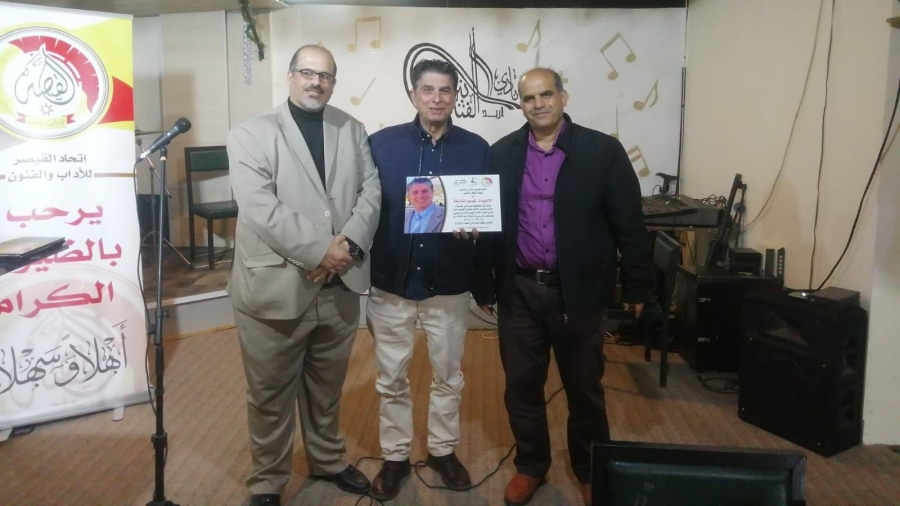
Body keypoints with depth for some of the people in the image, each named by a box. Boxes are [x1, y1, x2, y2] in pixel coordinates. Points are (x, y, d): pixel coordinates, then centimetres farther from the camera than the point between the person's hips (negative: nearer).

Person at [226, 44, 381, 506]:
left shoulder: (352, 130, 10)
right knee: (270, 395, 10)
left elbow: (371, 191, 3)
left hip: (339, 286, 4)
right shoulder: (251, 134, -5)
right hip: (275, 288, -4)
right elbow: (261, 209, -16)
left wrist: (350, 242, -13)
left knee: (327, 387, 21)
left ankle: (327, 460, 42)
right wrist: (319, 250, -19)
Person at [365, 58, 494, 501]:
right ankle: (394, 457, 32)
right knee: (391, 379, 13)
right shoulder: (381, 143, -4)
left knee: (448, 377, 16)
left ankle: (443, 450, 37)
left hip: (449, 286, 1)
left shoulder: (477, 149, -2)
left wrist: (474, 230, -20)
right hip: (391, 283, 0)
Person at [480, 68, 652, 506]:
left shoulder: (603, 151, -5)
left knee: (585, 387, 13)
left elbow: (629, 224, -3)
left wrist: (635, 287, -2)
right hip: (519, 289, 2)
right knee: (521, 385, 12)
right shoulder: (501, 154, 3)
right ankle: (530, 465, 33)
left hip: (578, 290, -2)